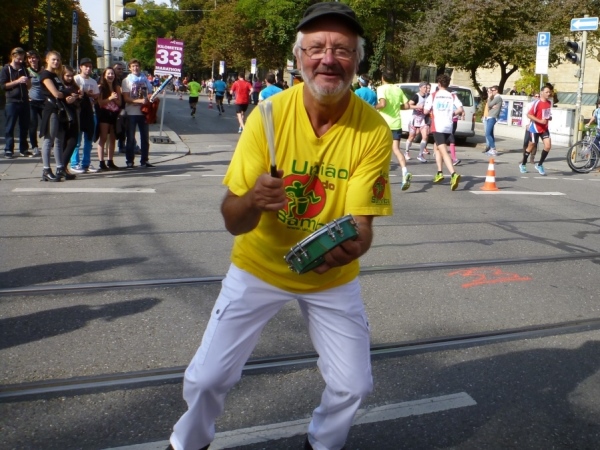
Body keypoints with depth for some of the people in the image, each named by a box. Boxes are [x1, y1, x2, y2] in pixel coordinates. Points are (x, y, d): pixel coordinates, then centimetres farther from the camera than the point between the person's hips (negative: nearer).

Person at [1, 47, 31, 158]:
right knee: (10, 127, -2)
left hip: (24, 101, 5)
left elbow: (29, 86, 22)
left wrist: (27, 81, -1)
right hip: (12, 102, -5)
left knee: (24, 127, 7)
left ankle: (24, 149, 14)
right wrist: (18, 81, -15)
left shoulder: (24, 69, 16)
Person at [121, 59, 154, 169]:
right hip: (132, 113, -4)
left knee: (145, 137, 8)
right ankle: (130, 161, 7)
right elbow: (126, 98, -9)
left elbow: (149, 94, 16)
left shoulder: (145, 79, 11)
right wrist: (139, 100, -22)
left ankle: (144, 160, 17)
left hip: (144, 112, 4)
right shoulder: (127, 80, 0)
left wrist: (151, 99, -8)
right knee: (131, 138, 2)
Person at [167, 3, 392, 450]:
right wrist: (251, 200, -43)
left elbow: (361, 223, -19)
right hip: (260, 266, 0)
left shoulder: (373, 130, -19)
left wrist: (351, 245, -42)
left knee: (353, 385, 5)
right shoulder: (268, 115, -20)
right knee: (206, 378, 1)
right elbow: (233, 221, -20)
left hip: (332, 276, 1)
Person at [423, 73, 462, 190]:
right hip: (448, 127, 5)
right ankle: (439, 173, 25)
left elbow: (426, 111, -4)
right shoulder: (453, 96, 6)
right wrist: (452, 113, 13)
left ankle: (454, 174, -32)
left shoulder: (433, 96, 0)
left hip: (437, 127, -5)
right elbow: (460, 110, -5)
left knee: (444, 152, -12)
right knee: (436, 147, 26)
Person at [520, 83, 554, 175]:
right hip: (535, 128, -6)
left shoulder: (549, 103, 6)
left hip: (544, 128, 6)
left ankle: (539, 165, 7)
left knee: (548, 146, -9)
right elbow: (529, 115, -19)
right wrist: (540, 121, -25)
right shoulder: (537, 103, -17)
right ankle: (523, 164, 25)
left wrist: (549, 117, 2)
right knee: (531, 147, 6)